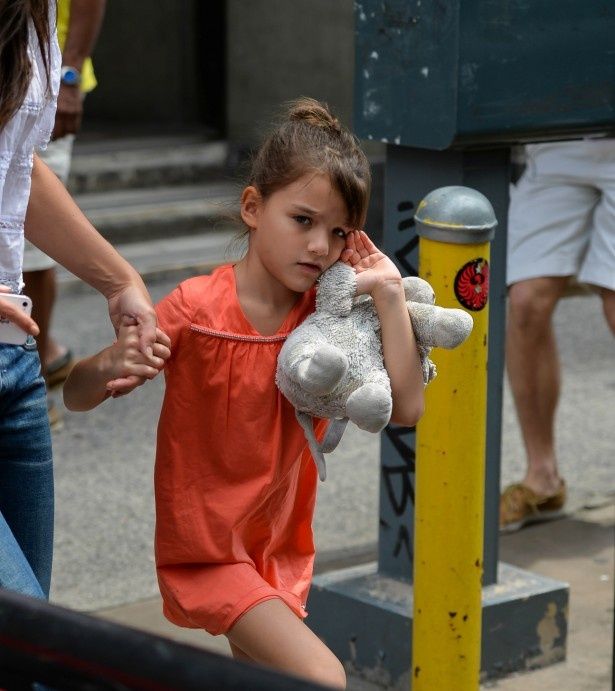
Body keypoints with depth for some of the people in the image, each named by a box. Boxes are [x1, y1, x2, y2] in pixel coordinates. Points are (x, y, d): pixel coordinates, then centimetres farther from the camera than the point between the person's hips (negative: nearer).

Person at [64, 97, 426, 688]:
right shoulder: (197, 308, -18)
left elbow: (406, 409, -11)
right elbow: (75, 395, -15)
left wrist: (390, 296, -17)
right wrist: (112, 370, -38)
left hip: (280, 551, 6)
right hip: (206, 552, -6)